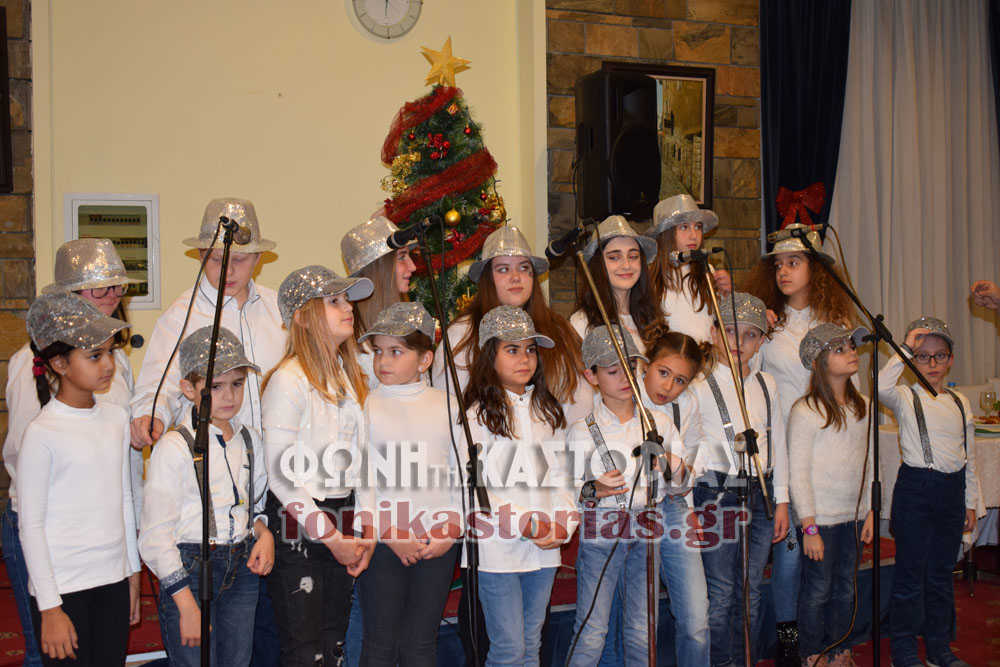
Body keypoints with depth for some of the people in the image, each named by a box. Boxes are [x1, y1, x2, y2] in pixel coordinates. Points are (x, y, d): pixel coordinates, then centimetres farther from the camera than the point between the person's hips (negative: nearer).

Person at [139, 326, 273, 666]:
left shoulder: (249, 440, 7)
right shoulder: (175, 447, -12)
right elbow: (155, 538, -12)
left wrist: (264, 534, 0)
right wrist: (187, 606, -14)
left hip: (242, 569, 6)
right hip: (189, 570, -5)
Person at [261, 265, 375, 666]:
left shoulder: (350, 377, 9)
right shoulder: (289, 380, -13)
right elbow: (280, 475, -15)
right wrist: (330, 536, -13)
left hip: (343, 519, 7)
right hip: (297, 523, -7)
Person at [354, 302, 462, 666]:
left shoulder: (447, 406, 6)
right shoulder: (366, 407, -1)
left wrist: (452, 531, -4)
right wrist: (388, 535, -12)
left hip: (439, 544, 2)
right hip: (383, 543, -1)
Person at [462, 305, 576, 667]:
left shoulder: (548, 411, 12)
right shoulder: (479, 415, -6)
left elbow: (561, 474, 15)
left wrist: (564, 523, -1)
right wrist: (527, 524, -15)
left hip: (545, 550, 5)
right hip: (497, 550, -5)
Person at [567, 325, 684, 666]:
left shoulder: (660, 423, 6)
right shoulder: (581, 431, -3)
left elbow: (678, 484, 12)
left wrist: (675, 470, -9)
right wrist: (593, 491, -22)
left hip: (646, 537, 3)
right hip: (599, 536, -3)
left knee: (642, 634, 7)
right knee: (591, 635, -3)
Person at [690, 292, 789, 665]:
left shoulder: (766, 385, 12)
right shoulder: (699, 385, -4)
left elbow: (778, 443, 17)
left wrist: (781, 500, 14)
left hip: (759, 495, 5)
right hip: (717, 495, -5)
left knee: (751, 592, 11)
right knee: (720, 593, -2)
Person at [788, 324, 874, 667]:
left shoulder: (862, 406, 7)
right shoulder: (805, 411, -13)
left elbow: (868, 463, 13)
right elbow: (797, 474, -13)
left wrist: (870, 511, 9)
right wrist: (809, 528, -15)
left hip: (853, 516, 6)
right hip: (821, 518, -6)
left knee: (845, 589, 14)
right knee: (818, 590, 2)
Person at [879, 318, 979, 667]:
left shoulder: (960, 402, 11)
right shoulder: (906, 397, -5)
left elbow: (969, 457, 15)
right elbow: (881, 387, -30)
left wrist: (970, 503, 13)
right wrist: (905, 349, -26)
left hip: (953, 490, 5)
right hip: (915, 488, -5)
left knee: (942, 571, 14)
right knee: (911, 571, 1)